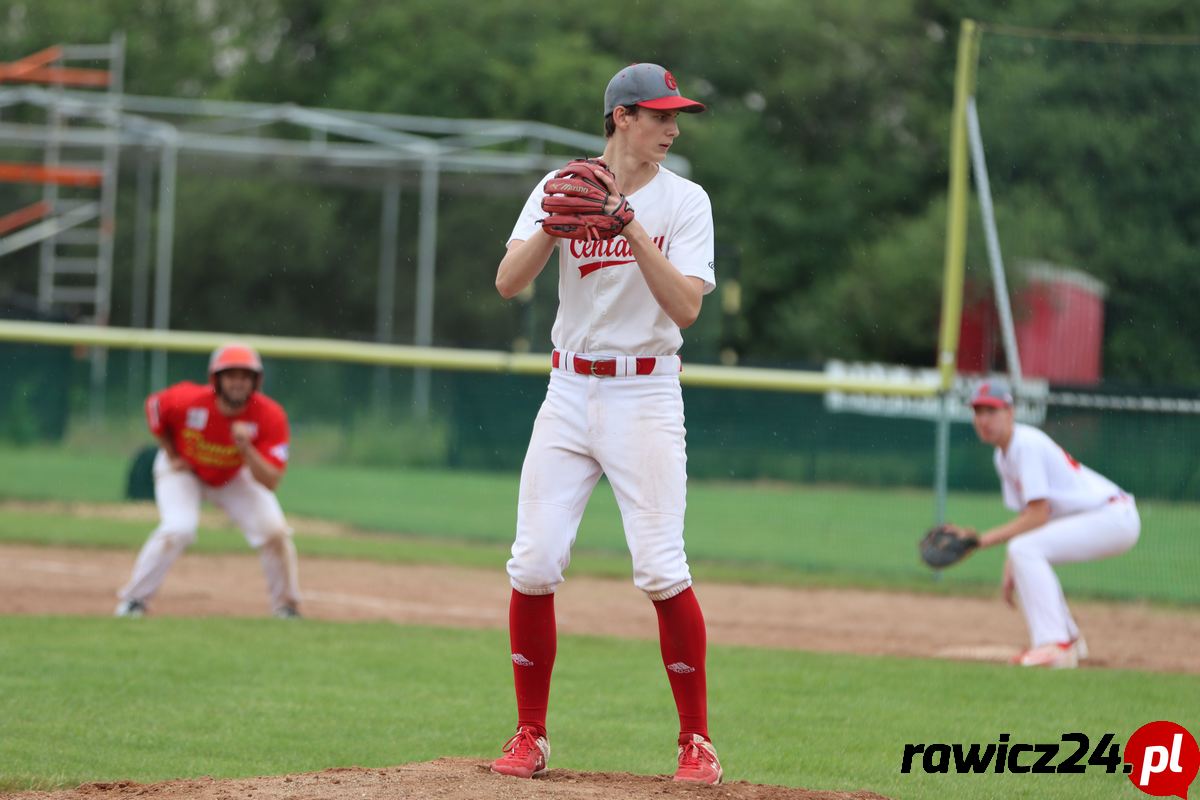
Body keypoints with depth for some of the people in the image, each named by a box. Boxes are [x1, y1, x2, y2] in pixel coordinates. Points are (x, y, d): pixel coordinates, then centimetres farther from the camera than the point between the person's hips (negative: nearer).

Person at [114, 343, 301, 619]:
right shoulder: (188, 400, -32)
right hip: (184, 471, -2)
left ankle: (285, 606, 7)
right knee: (178, 530, -25)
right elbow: (154, 406, -7)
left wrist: (246, 449, -48)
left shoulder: (270, 417, -30)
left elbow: (270, 482, -32)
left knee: (274, 531, -13)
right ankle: (134, 599, -9)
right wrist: (172, 456, -7)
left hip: (235, 477, 2)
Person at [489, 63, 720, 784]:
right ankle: (531, 737, 9)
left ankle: (697, 741, -1)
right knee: (534, 564, -4)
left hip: (646, 394, -2)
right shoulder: (562, 185, 4)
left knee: (661, 568, -11)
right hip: (569, 392, 2)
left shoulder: (684, 201, 0)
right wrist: (554, 224, -21)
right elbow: (508, 283, -6)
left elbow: (687, 306, -12)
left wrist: (633, 231, -21)